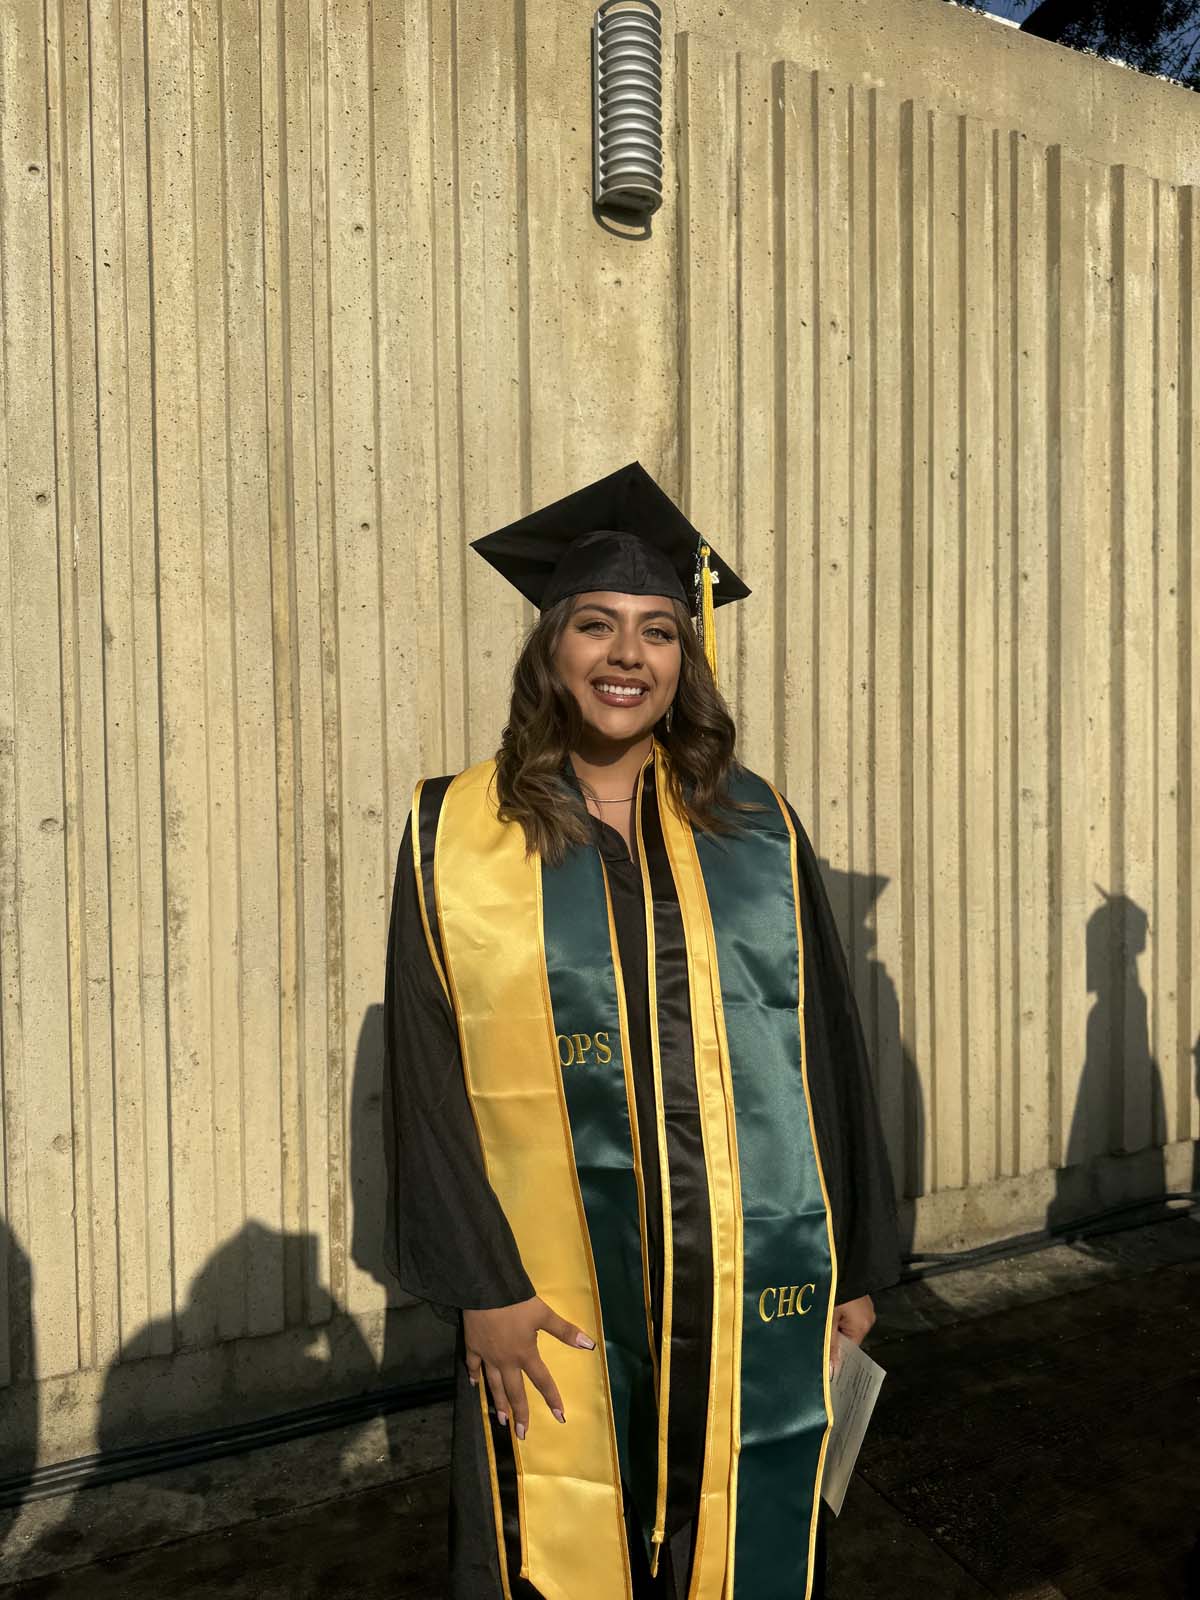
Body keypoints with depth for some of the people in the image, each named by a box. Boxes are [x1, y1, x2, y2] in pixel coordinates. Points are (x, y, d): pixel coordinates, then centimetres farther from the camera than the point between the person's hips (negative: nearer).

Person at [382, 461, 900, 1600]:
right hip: (554, 1300, -1)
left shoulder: (759, 829, 1)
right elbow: (429, 1077, -5)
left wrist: (855, 1267, 5)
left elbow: (827, 1053, 3)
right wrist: (480, 1284, -9)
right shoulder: (456, 834, -5)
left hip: (753, 1287, 2)